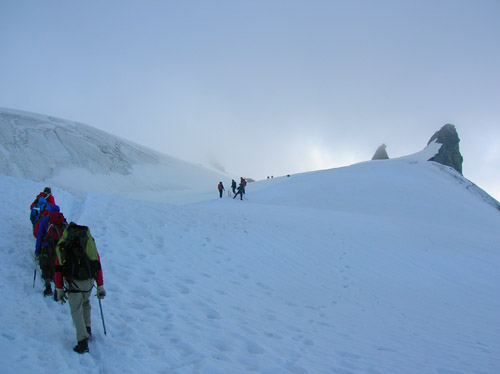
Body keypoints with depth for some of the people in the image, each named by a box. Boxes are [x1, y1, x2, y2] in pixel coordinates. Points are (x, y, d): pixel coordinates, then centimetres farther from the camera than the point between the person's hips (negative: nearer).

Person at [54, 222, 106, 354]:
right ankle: (87, 330, 30)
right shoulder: (90, 241, 13)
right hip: (89, 281, 3)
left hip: (73, 282, -3)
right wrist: (100, 287, 13)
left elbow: (58, 269, 6)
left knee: (76, 310, 5)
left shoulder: (62, 245, 9)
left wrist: (59, 289, 13)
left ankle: (83, 342, -2)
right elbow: (98, 265, 10)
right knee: (85, 303, 28)